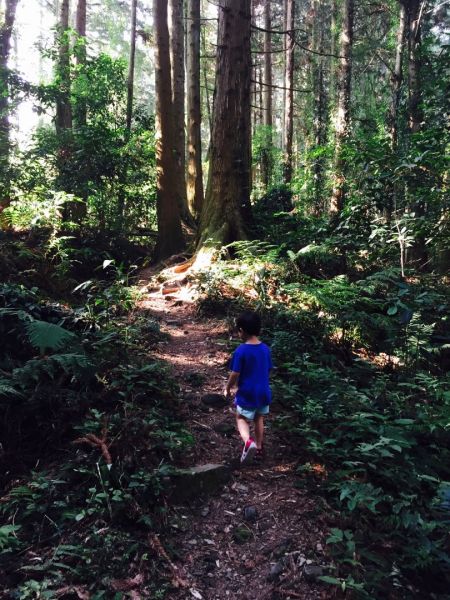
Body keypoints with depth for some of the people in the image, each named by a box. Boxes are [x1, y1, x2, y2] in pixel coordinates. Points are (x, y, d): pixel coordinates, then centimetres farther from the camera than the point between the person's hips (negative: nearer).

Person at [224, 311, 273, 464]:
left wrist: (228, 388, 2)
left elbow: (235, 374, -16)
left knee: (242, 419, 13)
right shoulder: (266, 349, -2)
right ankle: (259, 448, 34)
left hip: (247, 394, -5)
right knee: (259, 419, 23)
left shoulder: (241, 351, -20)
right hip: (264, 392, 5)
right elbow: (268, 370, 8)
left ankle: (248, 441, -12)